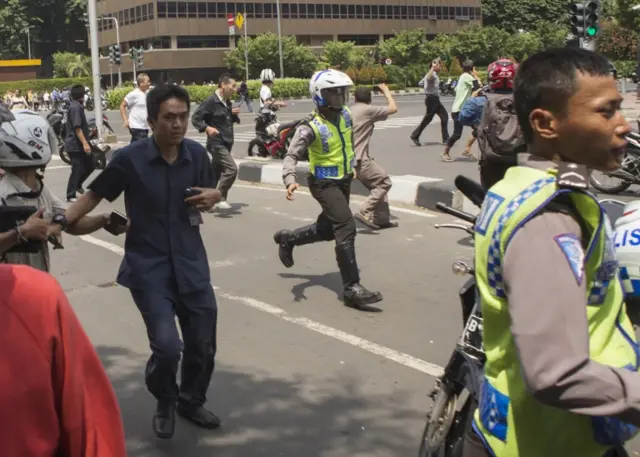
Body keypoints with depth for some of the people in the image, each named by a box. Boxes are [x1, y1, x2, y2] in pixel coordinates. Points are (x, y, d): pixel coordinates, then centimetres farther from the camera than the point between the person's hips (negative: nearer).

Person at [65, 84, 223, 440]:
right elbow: (94, 195, -2)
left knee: (203, 345, 12)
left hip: (191, 263, 4)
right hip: (148, 267, -4)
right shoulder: (130, 158, -13)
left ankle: (191, 401, 41)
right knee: (167, 346, -15)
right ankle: (165, 402, 19)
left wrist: (213, 196, -9)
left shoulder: (197, 154, -3)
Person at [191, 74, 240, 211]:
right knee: (231, 169, -18)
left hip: (227, 143, 9)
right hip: (217, 143, -9)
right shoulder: (211, 102, -14)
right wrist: (207, 128, -29)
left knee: (216, 173, 14)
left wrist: (234, 114, 3)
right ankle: (220, 198, -7)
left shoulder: (227, 102, 12)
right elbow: (195, 119, -14)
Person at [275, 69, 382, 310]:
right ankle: (352, 289, -14)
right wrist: (290, 180, -42)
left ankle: (287, 238, 43)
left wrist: (352, 164, 24)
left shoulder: (345, 114, -2)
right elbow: (291, 156, -25)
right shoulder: (311, 127, -23)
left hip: (343, 181, 8)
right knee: (346, 230, -18)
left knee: (327, 229, 19)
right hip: (325, 184, -8)